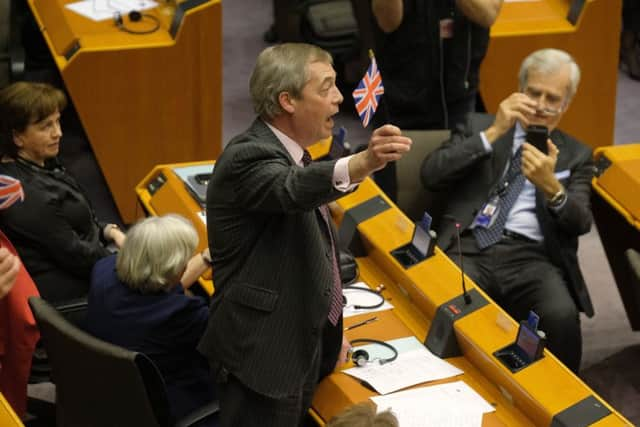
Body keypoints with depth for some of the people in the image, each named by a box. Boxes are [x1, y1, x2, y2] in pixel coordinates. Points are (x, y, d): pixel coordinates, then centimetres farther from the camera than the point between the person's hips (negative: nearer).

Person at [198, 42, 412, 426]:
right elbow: (293, 189, -43)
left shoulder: (286, 152, 11)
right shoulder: (249, 157, -20)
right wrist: (365, 163, -61)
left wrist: (331, 325, 18)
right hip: (262, 355, -10)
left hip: (299, 344, 10)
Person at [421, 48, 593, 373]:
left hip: (531, 258, 0)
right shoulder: (479, 126, 19)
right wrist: (492, 133, -4)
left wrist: (551, 187, -18)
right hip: (469, 247, 0)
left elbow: (580, 223, 3)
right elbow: (431, 175, 3)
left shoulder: (576, 155, 19)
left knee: (561, 317, -32)